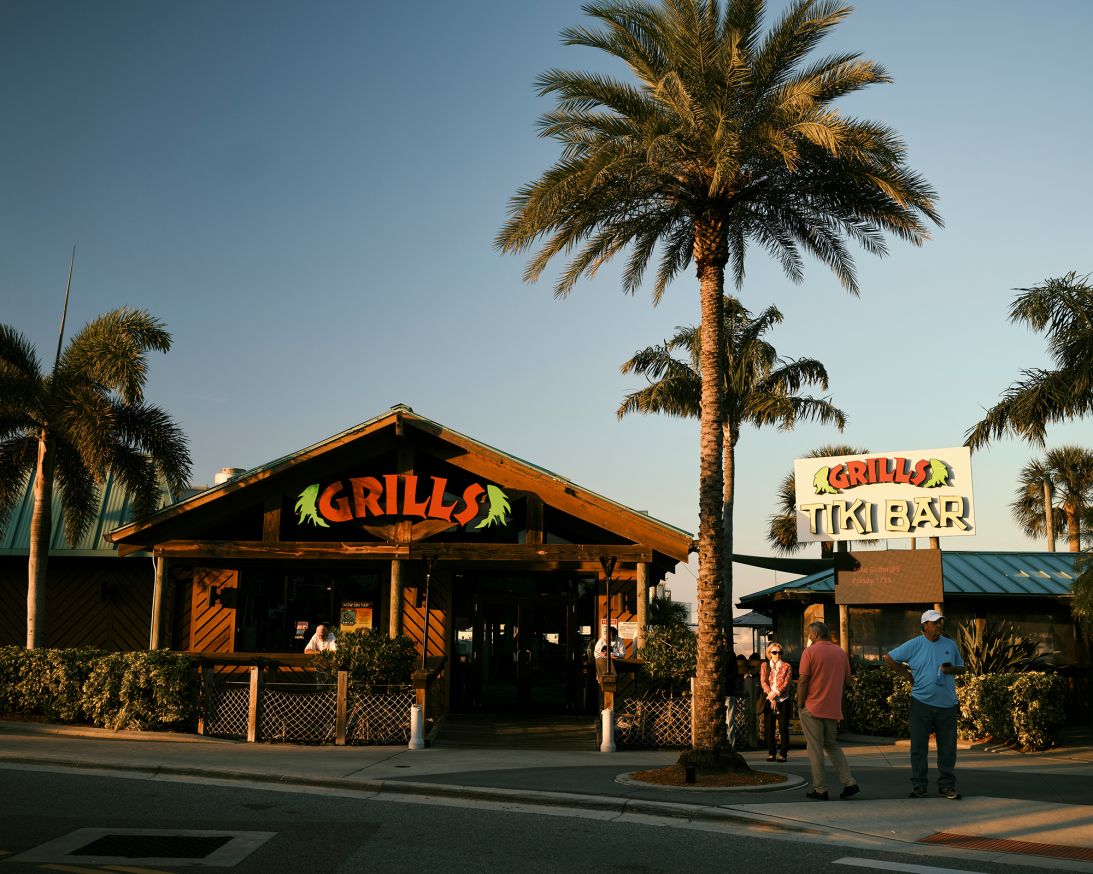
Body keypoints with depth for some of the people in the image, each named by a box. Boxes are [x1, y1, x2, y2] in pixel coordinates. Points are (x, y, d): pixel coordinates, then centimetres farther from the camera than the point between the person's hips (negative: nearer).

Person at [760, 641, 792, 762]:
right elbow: (763, 682, 2)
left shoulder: (787, 666, 7)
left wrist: (776, 693, -14)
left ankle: (783, 753, 0)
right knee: (769, 728, 2)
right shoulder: (764, 665, 12)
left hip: (783, 700, -2)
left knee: (783, 728, -4)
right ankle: (771, 753, 9)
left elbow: (786, 683, -3)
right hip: (769, 701, 2)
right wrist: (770, 696, -11)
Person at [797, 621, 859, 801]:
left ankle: (820, 789, 3)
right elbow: (845, 682, 12)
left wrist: (800, 703, -4)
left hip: (812, 709, -5)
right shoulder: (841, 653, 9)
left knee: (815, 748, 1)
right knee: (832, 746, 18)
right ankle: (849, 783, 8)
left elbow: (803, 681, -13)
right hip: (833, 709, 5)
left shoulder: (810, 652, -9)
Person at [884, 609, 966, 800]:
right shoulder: (914, 645, -1)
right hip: (921, 704, -2)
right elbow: (889, 658, 3)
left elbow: (961, 668, 17)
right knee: (919, 748, 3)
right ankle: (918, 786, 12)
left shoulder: (950, 645, 7)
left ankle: (947, 785, 17)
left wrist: (952, 669, -6)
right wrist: (908, 675, 0)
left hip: (947, 705, 2)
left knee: (948, 748, 6)